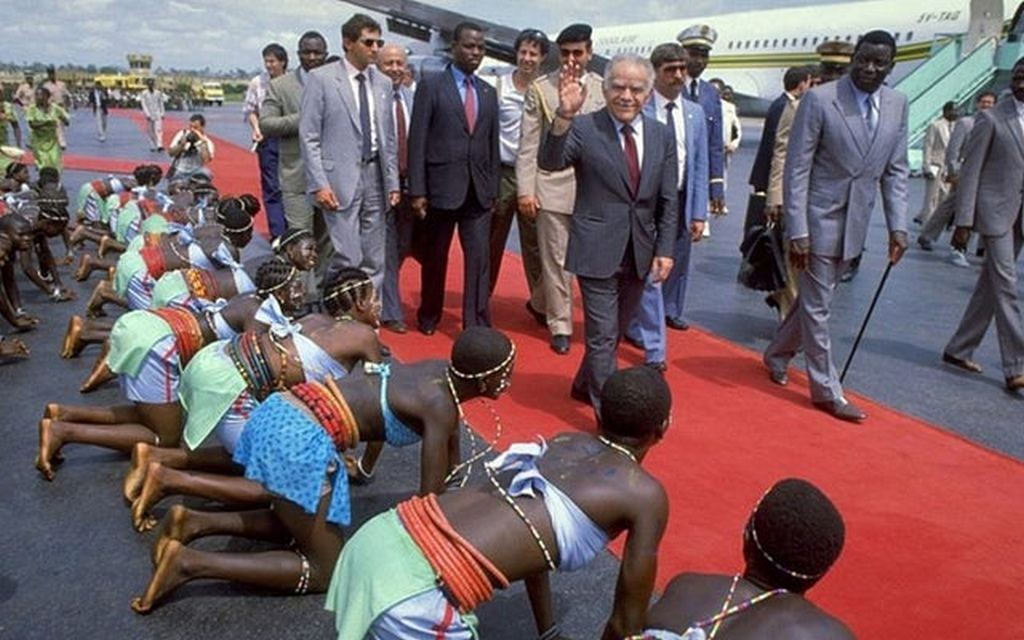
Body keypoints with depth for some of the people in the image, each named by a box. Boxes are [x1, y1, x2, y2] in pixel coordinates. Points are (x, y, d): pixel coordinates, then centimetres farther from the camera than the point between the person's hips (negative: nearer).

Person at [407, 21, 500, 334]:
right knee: (435, 257, 12)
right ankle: (429, 315, 31)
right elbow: (417, 141, -6)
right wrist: (417, 190, -10)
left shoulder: (489, 93, 12)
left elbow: (493, 144, 13)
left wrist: (494, 189, 8)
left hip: (478, 190, 3)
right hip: (442, 186, -3)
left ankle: (477, 327, 2)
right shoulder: (430, 85, -2)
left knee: (479, 258, -3)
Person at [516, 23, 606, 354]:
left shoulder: (604, 89, 5)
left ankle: (539, 303, 32)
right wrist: (525, 190, -7)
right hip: (552, 185, -2)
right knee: (556, 260, 2)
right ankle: (560, 326, 16)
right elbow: (528, 144, -1)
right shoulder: (540, 89, 0)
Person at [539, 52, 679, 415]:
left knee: (616, 330, 19)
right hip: (598, 249, -5)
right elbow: (549, 163, -26)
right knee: (603, 335, -2)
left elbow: (668, 201, 7)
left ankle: (585, 385, 42)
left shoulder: (662, 136, 5)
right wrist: (564, 116, -40)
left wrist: (665, 250, 0)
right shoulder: (584, 128, -9)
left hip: (640, 252, 5)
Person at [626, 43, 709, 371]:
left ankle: (637, 328, 36)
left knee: (675, 272, 15)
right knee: (649, 276, -4)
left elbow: (700, 167, 7)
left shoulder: (695, 113, 7)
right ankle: (655, 350, 5)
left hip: (681, 203, 6)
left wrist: (698, 214, 2)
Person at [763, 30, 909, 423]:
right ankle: (826, 390, 15)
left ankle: (778, 354, 39)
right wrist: (797, 231, -16)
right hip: (819, 218, -5)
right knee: (817, 306, 3)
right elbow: (797, 169, -13)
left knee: (814, 299, 18)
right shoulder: (819, 100, -12)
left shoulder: (897, 105, 4)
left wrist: (897, 225, 0)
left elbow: (895, 170, 8)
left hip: (856, 223, 6)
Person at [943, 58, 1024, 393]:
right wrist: (963, 222, -12)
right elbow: (970, 171, -8)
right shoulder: (991, 118, -6)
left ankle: (959, 350, 21)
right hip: (995, 210, -6)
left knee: (991, 285, 10)